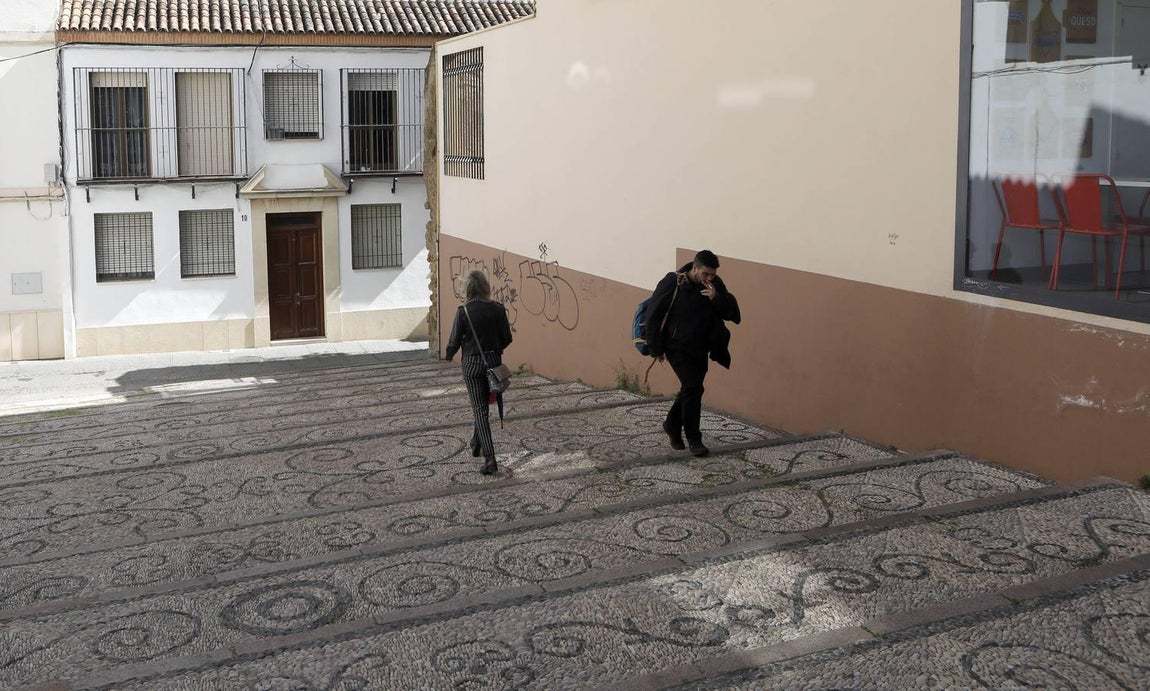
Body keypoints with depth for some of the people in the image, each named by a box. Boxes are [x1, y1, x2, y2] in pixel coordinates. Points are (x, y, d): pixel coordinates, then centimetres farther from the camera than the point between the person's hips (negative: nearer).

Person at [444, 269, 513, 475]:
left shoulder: (463, 311, -14)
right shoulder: (497, 309, -5)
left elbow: (455, 340, -8)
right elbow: (507, 338, 1)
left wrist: (449, 356, 13)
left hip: (472, 363, -3)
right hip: (494, 361, 3)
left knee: (479, 409, -1)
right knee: (483, 404, 24)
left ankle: (489, 458, -10)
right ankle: (476, 443, 40)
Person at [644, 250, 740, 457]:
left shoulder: (715, 285, -3)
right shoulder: (672, 283, -17)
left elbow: (732, 313, -7)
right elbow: (653, 315, -12)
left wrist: (716, 298, -26)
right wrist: (656, 349, -11)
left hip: (700, 349, 6)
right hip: (677, 347, -5)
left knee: (690, 389, 14)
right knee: (693, 387, -15)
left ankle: (672, 425, 37)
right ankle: (693, 439, -3)